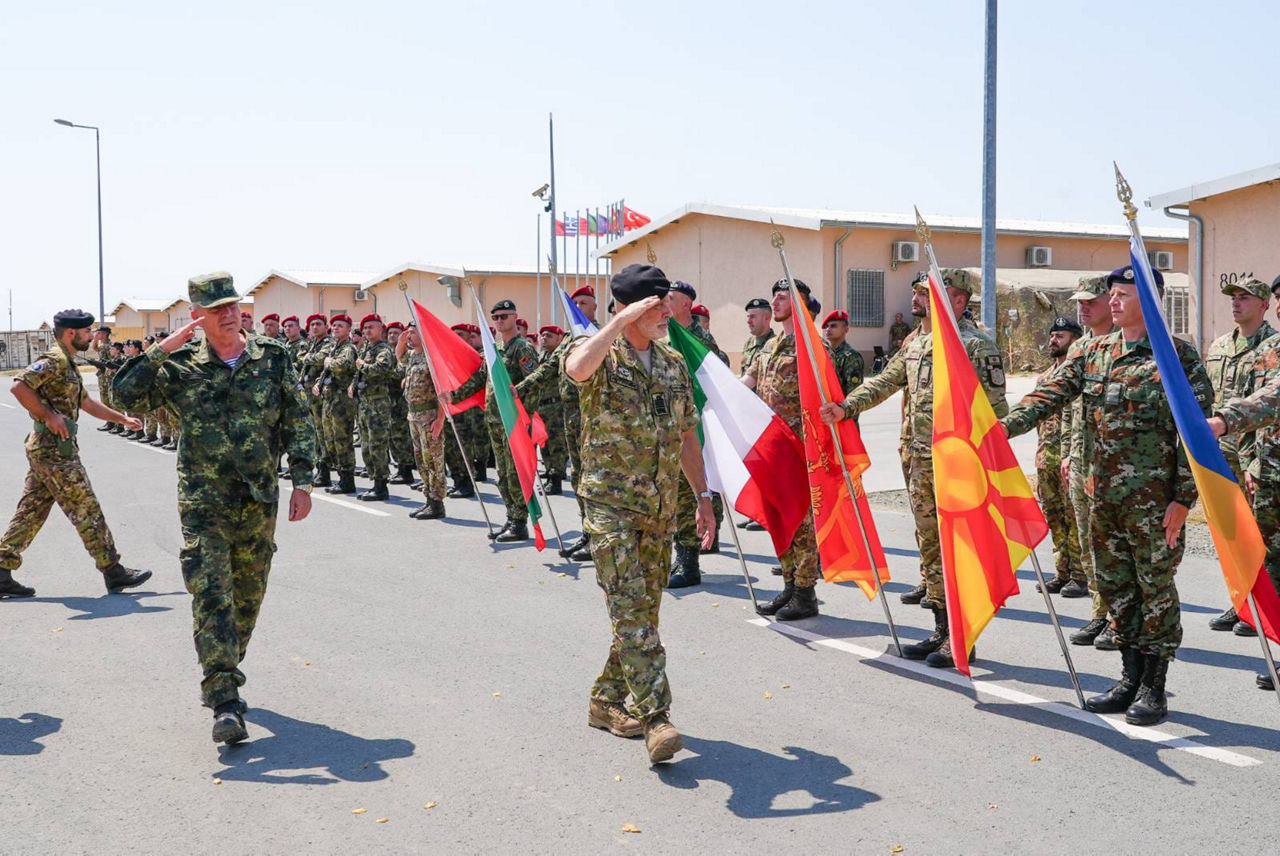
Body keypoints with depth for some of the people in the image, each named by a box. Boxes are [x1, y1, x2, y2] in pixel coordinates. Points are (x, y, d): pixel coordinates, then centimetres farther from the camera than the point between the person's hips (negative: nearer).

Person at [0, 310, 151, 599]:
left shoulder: (67, 364, 19)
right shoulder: (54, 361, -13)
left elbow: (86, 402, 30)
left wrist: (123, 418, 32)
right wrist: (49, 415, -22)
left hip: (43, 448, 10)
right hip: (55, 449, -10)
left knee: (30, 512, 11)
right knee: (87, 511, -3)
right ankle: (113, 572, 3)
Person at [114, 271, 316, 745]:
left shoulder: (273, 358, 2)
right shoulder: (181, 366, -2)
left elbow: (298, 423, 4)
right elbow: (125, 392, -11)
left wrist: (302, 482, -1)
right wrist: (163, 349, -19)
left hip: (260, 500, 2)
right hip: (204, 500, -2)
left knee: (247, 598, 13)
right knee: (212, 596, -12)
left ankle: (222, 678, 35)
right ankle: (225, 705, -13)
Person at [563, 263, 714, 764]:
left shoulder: (674, 363, 12)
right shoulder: (599, 353, -6)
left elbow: (686, 437, 17)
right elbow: (577, 369, -34)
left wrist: (703, 496, 13)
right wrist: (622, 320, -26)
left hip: (661, 507, 6)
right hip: (611, 502, -6)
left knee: (643, 609, 11)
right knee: (631, 611, -12)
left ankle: (608, 700, 27)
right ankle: (655, 718, -13)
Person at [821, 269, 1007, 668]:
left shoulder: (976, 345, -11)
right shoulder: (914, 342, 14)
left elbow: (995, 410, -13)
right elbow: (885, 382, 22)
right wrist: (846, 407, 10)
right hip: (918, 460, 8)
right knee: (929, 542, 13)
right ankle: (941, 630, 23)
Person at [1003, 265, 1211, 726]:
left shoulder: (1178, 355, -7)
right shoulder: (1093, 352, 9)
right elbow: (1050, 394, 3)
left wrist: (1184, 498, -13)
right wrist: (1003, 426, -13)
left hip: (1153, 497, -6)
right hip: (1103, 494, 6)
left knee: (1156, 588, 2)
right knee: (1116, 588, 12)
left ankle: (1153, 688, 13)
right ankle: (1130, 680, 25)